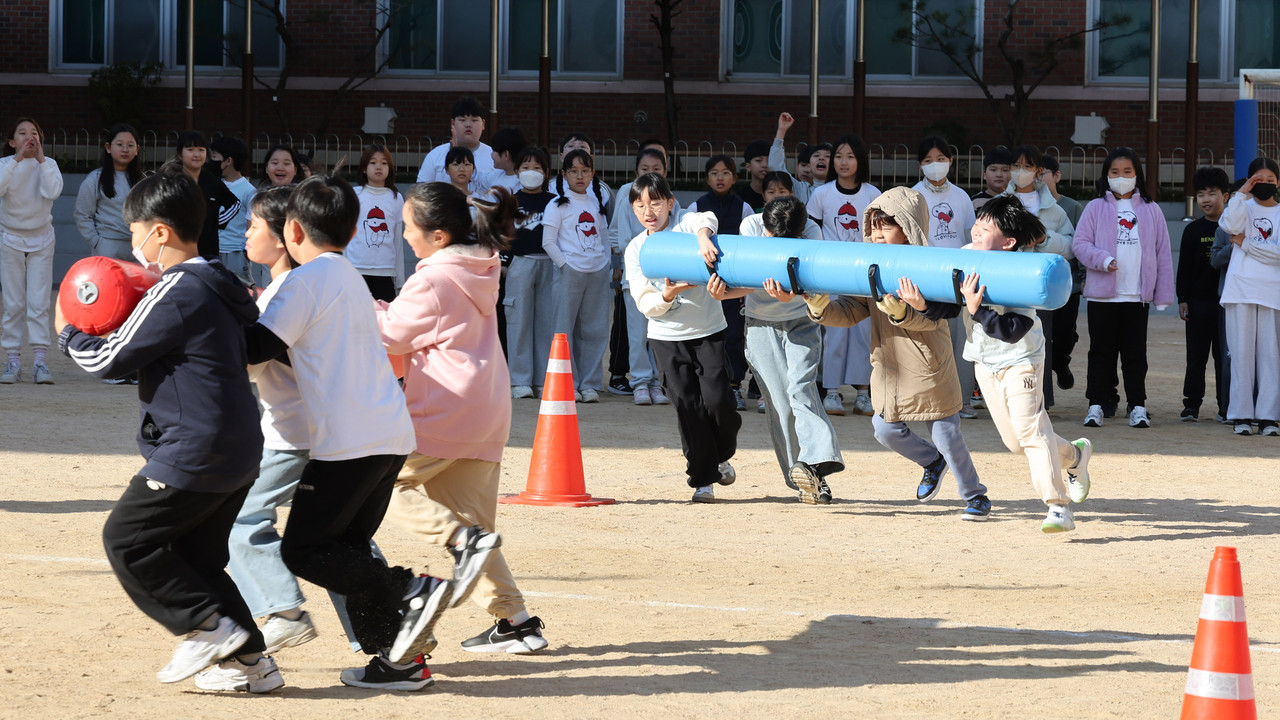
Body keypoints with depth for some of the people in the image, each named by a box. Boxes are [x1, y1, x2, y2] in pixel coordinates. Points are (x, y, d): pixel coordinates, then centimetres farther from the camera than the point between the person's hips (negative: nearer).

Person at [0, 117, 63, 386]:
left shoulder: (48, 164, -1)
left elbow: (52, 192, -20)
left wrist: (40, 159, -18)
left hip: (41, 240, 0)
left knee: (38, 303, -6)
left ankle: (40, 361, -8)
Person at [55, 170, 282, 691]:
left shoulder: (175, 293, -16)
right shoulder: (218, 289, 14)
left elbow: (109, 360, -12)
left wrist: (67, 335, 6)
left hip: (193, 453, -9)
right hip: (239, 453, 9)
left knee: (126, 539, 2)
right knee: (196, 559, 17)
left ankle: (210, 628, -2)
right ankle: (250, 659, 12)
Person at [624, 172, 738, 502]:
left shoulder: (685, 224, -5)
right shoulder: (636, 250, 2)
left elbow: (706, 219, -30)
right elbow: (645, 304, -3)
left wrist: (703, 235, -54)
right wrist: (667, 295, -24)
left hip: (708, 330, -2)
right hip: (667, 337, 2)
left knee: (716, 400, -10)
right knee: (687, 406, -3)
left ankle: (721, 455, 20)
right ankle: (703, 478, 7)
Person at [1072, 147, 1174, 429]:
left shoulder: (1150, 210, 8)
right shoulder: (1096, 208, 4)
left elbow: (1162, 253, 8)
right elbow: (1080, 243, -2)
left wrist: (1163, 294, 3)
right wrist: (1103, 260, -19)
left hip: (1137, 296, 1)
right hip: (1102, 294, -1)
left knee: (1135, 353, 5)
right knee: (1101, 352, 4)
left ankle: (1137, 406, 9)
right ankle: (1097, 405, 8)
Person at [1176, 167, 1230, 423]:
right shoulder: (1193, 230, 3)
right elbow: (1184, 267, 4)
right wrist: (1182, 299, -2)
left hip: (1227, 301, 0)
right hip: (1198, 301, 0)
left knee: (1225, 355, 5)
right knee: (1197, 356, 2)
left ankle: (1226, 406, 11)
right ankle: (1191, 404, 6)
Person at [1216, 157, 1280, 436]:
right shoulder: (1244, 206, 10)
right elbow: (1230, 225, -13)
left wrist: (1246, 243, -5)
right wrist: (1242, 193, -11)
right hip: (1241, 290, 0)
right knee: (1242, 353, -2)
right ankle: (1241, 415, 1)